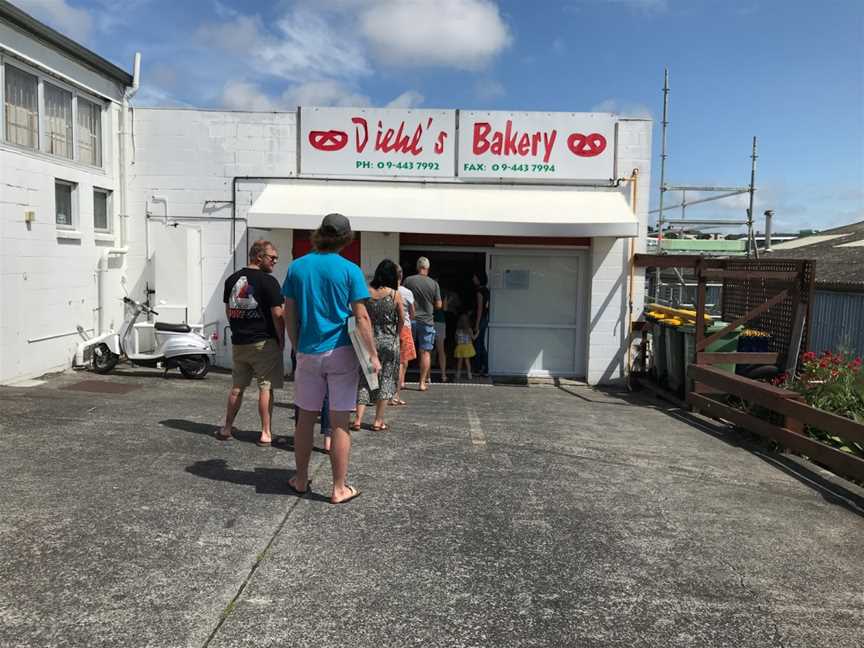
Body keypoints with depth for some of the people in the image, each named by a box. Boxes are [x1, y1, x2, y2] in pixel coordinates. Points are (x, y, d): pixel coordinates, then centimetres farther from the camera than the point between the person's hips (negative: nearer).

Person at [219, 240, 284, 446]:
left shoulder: (232, 280, 9)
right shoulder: (268, 281, -13)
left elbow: (228, 311, 16)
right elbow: (277, 314, -14)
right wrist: (281, 339, -4)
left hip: (238, 342, 6)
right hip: (264, 343, -6)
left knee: (237, 387, 16)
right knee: (266, 388, 0)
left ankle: (227, 428, 24)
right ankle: (265, 434, 3)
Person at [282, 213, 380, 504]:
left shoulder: (297, 267, 4)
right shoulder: (350, 270, -7)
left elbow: (289, 315, 7)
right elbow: (361, 317, -10)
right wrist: (373, 355, -5)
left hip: (308, 353, 3)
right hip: (341, 353, -3)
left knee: (306, 418, 15)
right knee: (339, 423, 3)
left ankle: (301, 480, 28)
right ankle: (339, 488, 10)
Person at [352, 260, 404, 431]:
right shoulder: (395, 294, -8)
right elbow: (402, 319, -2)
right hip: (389, 341, -2)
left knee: (365, 378, 10)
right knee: (386, 378, 9)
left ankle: (358, 419, 3)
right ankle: (378, 421, 12)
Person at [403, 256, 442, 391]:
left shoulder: (408, 280, -4)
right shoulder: (434, 283, -2)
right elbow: (438, 305, 1)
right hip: (427, 321, 0)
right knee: (425, 352, 6)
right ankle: (423, 383, 6)